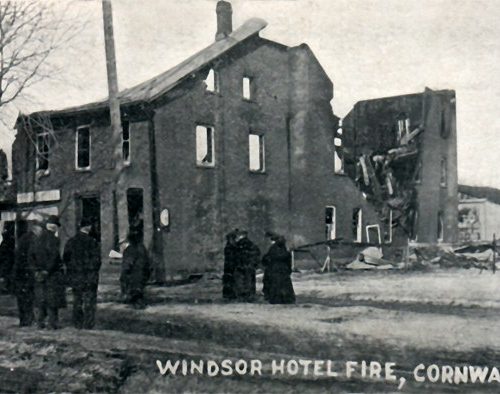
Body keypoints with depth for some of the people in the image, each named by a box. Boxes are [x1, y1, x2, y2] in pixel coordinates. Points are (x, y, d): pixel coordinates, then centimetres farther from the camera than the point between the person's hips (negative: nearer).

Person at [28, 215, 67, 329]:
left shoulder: (37, 240, 8)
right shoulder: (55, 240, -11)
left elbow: (30, 256, 6)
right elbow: (54, 258, -19)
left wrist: (36, 270, 2)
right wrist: (46, 271, -13)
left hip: (39, 274, 5)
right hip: (53, 275, -5)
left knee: (40, 298, 10)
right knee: (53, 298, 0)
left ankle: (40, 322, 10)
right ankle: (53, 323, 0)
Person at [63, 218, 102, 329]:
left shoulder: (71, 242, 3)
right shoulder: (92, 242, -12)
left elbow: (65, 258, 7)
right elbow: (96, 260, -9)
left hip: (75, 278, 5)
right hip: (89, 278, -5)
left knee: (77, 302, 14)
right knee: (89, 303, 2)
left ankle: (77, 326, 19)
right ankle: (88, 327, 0)